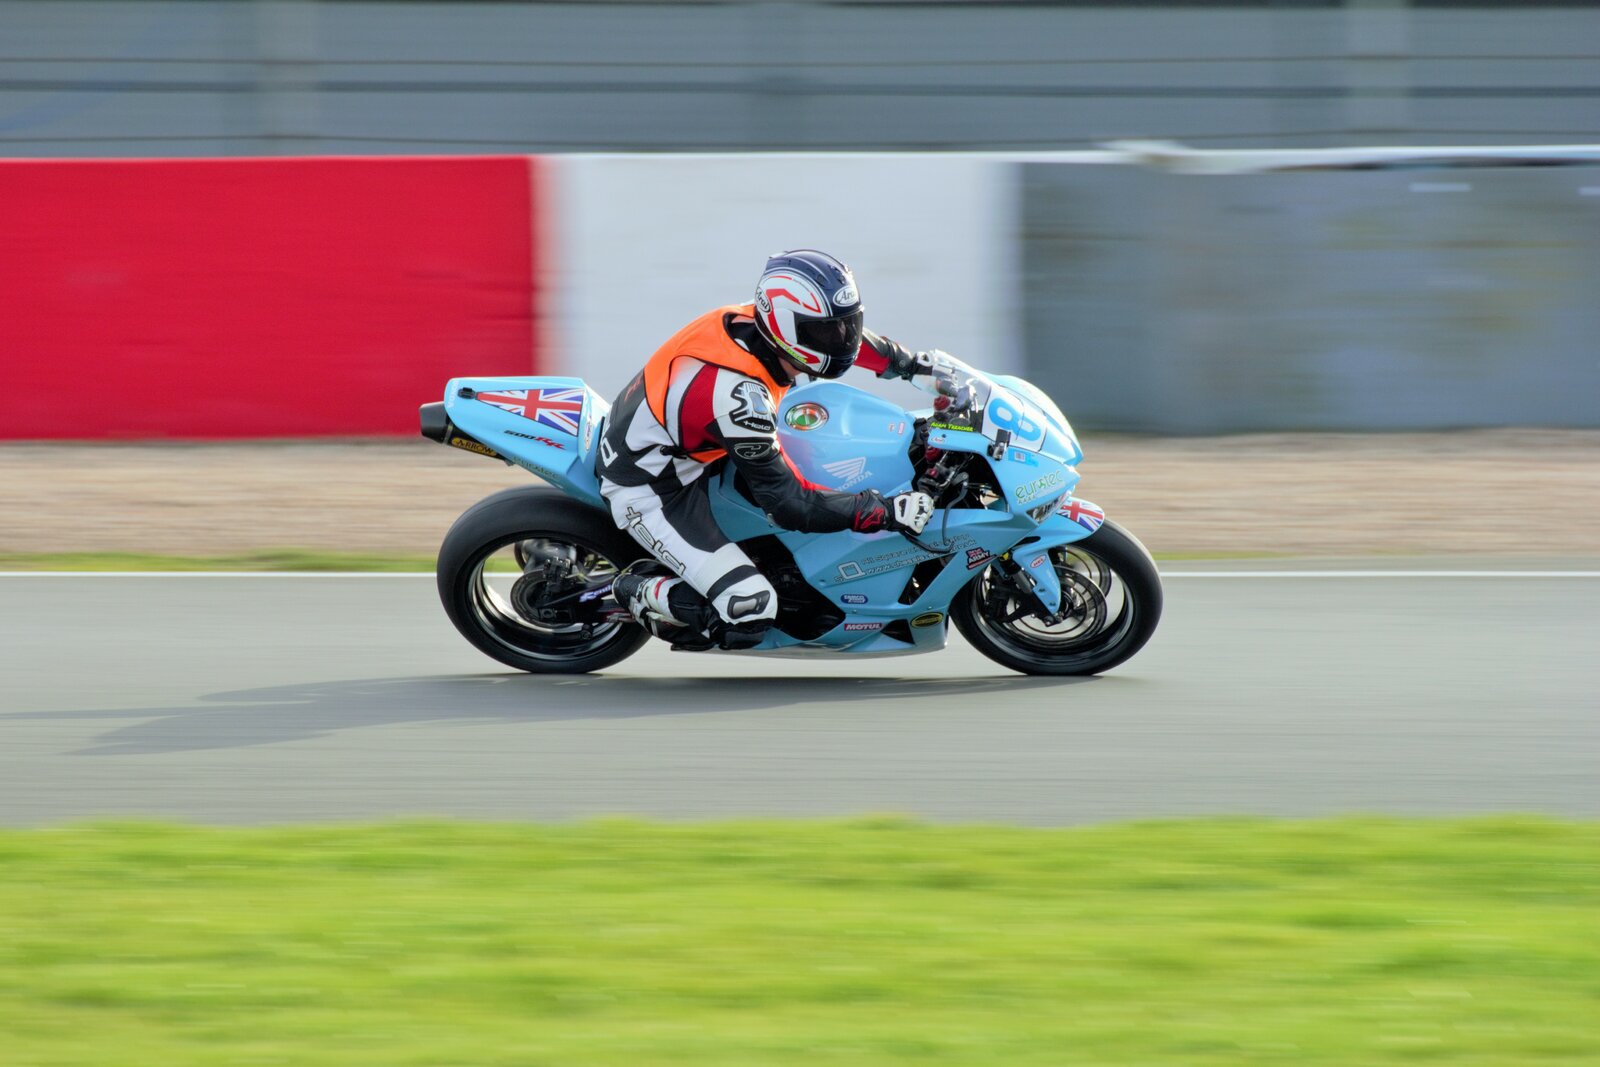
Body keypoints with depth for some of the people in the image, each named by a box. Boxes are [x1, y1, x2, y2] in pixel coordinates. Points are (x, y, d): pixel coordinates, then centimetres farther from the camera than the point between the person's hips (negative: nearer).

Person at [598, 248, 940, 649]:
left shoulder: (756, 321, -12)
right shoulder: (737, 395, -36)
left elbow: (837, 334, 12)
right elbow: (788, 504, -31)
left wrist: (914, 362, 19)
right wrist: (886, 510, -30)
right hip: (649, 492, -10)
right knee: (750, 610, -21)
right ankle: (639, 591, 3)